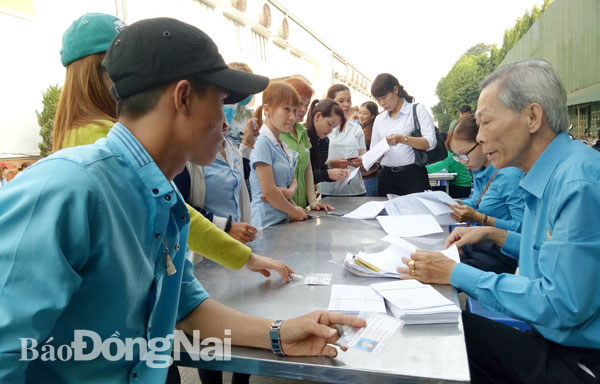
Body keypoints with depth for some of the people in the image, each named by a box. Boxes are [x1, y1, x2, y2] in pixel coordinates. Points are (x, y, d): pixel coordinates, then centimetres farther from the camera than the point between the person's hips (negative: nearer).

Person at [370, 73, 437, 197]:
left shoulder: (418, 110, 3)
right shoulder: (379, 119, 16)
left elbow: (430, 142, -9)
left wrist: (403, 139, -22)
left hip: (413, 174, -3)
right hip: (387, 176, 4)